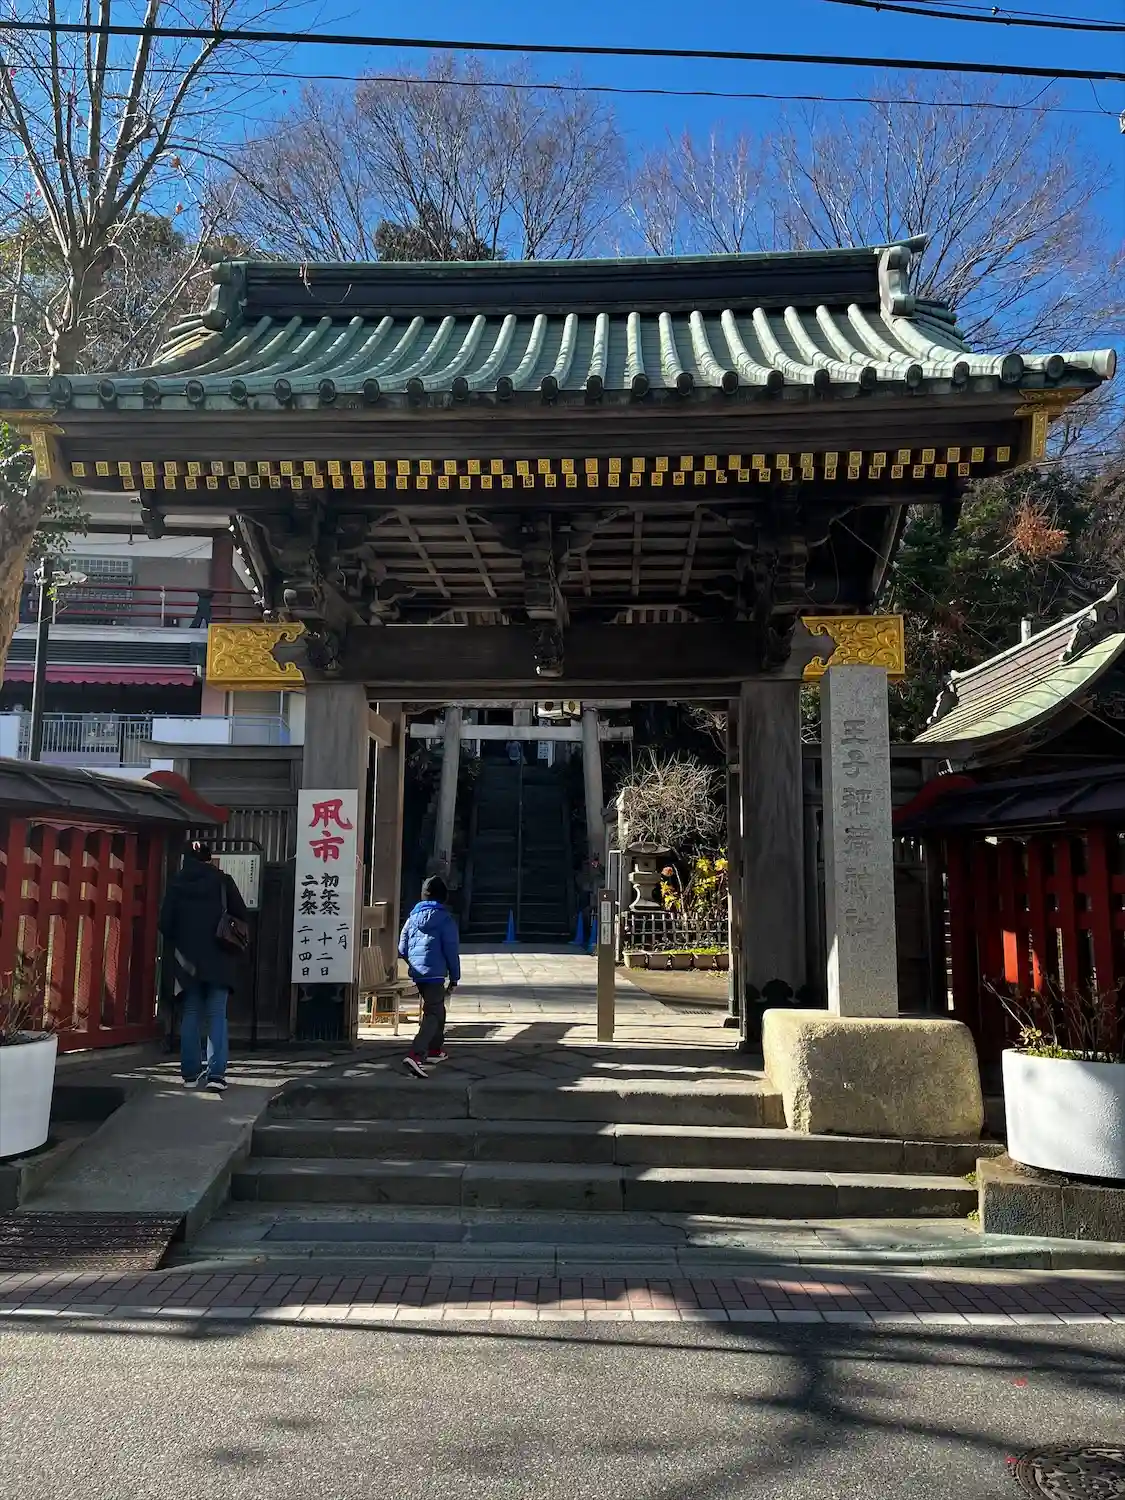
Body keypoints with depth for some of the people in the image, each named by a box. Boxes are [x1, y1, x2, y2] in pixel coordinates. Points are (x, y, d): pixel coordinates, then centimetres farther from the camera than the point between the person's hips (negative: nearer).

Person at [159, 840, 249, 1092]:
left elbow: (165, 922, 4)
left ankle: (191, 1073, 10)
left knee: (191, 1014, 10)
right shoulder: (222, 880, -2)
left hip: (188, 958, 2)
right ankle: (216, 1074, -10)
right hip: (218, 958, -2)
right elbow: (241, 916, -2)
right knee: (216, 1015, -2)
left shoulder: (176, 882, 3)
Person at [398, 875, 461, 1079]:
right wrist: (454, 978, 1)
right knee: (432, 1014, -9)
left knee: (437, 1009, 24)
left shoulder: (413, 916, 10)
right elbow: (452, 950, -6)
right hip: (435, 973, -7)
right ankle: (415, 1055, -25)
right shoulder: (444, 918, -6)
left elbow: (402, 949, 13)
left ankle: (435, 1049, 34)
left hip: (417, 973, 7)